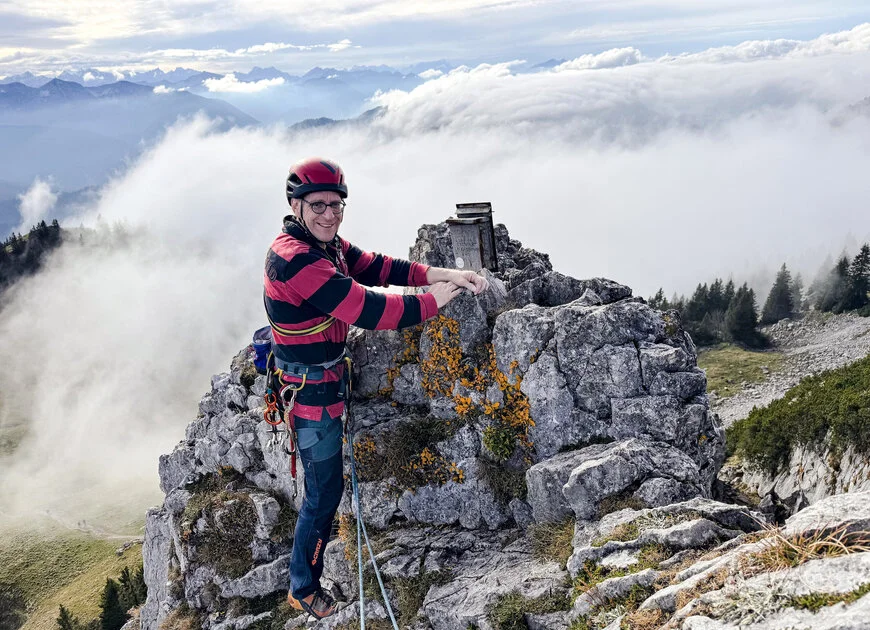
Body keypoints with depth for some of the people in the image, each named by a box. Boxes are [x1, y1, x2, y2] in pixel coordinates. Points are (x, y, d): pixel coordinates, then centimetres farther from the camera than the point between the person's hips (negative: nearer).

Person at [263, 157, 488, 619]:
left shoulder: (329, 246, 3)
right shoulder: (294, 258, -29)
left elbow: (381, 268, 0)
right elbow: (366, 309, -32)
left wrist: (445, 276, -12)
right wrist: (431, 302, -21)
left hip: (328, 378, 10)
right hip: (311, 390, -10)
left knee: (327, 485, 21)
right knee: (324, 492, 3)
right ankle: (303, 590, 22)